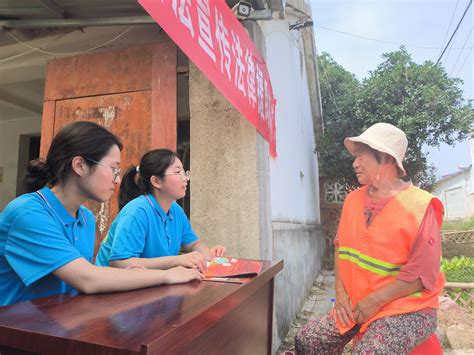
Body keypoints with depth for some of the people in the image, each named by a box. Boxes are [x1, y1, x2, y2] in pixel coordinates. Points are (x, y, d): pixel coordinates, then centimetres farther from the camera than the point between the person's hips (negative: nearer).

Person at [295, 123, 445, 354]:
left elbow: (423, 274, -17)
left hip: (407, 309, -5)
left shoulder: (418, 206, -15)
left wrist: (374, 302, -17)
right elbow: (341, 247, 8)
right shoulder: (353, 200, 3)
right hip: (355, 305, 6)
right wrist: (340, 291, -3)